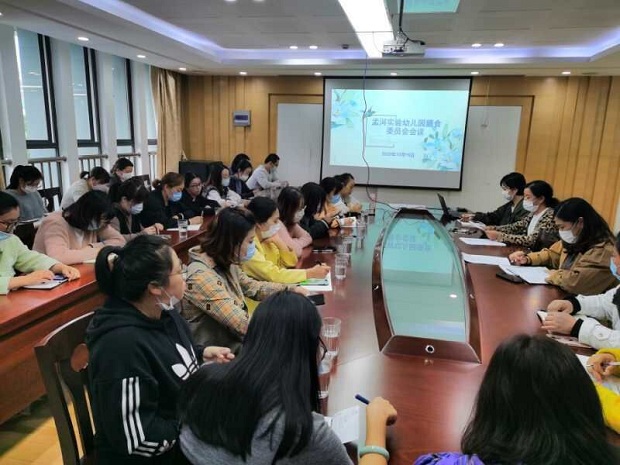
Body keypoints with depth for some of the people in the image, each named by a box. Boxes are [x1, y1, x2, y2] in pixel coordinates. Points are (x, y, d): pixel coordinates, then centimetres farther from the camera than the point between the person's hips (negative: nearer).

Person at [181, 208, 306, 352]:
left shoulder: (224, 263, -1)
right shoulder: (201, 277, -28)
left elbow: (252, 287, 15)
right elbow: (244, 325, -30)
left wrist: (292, 289, 5)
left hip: (235, 343, 8)